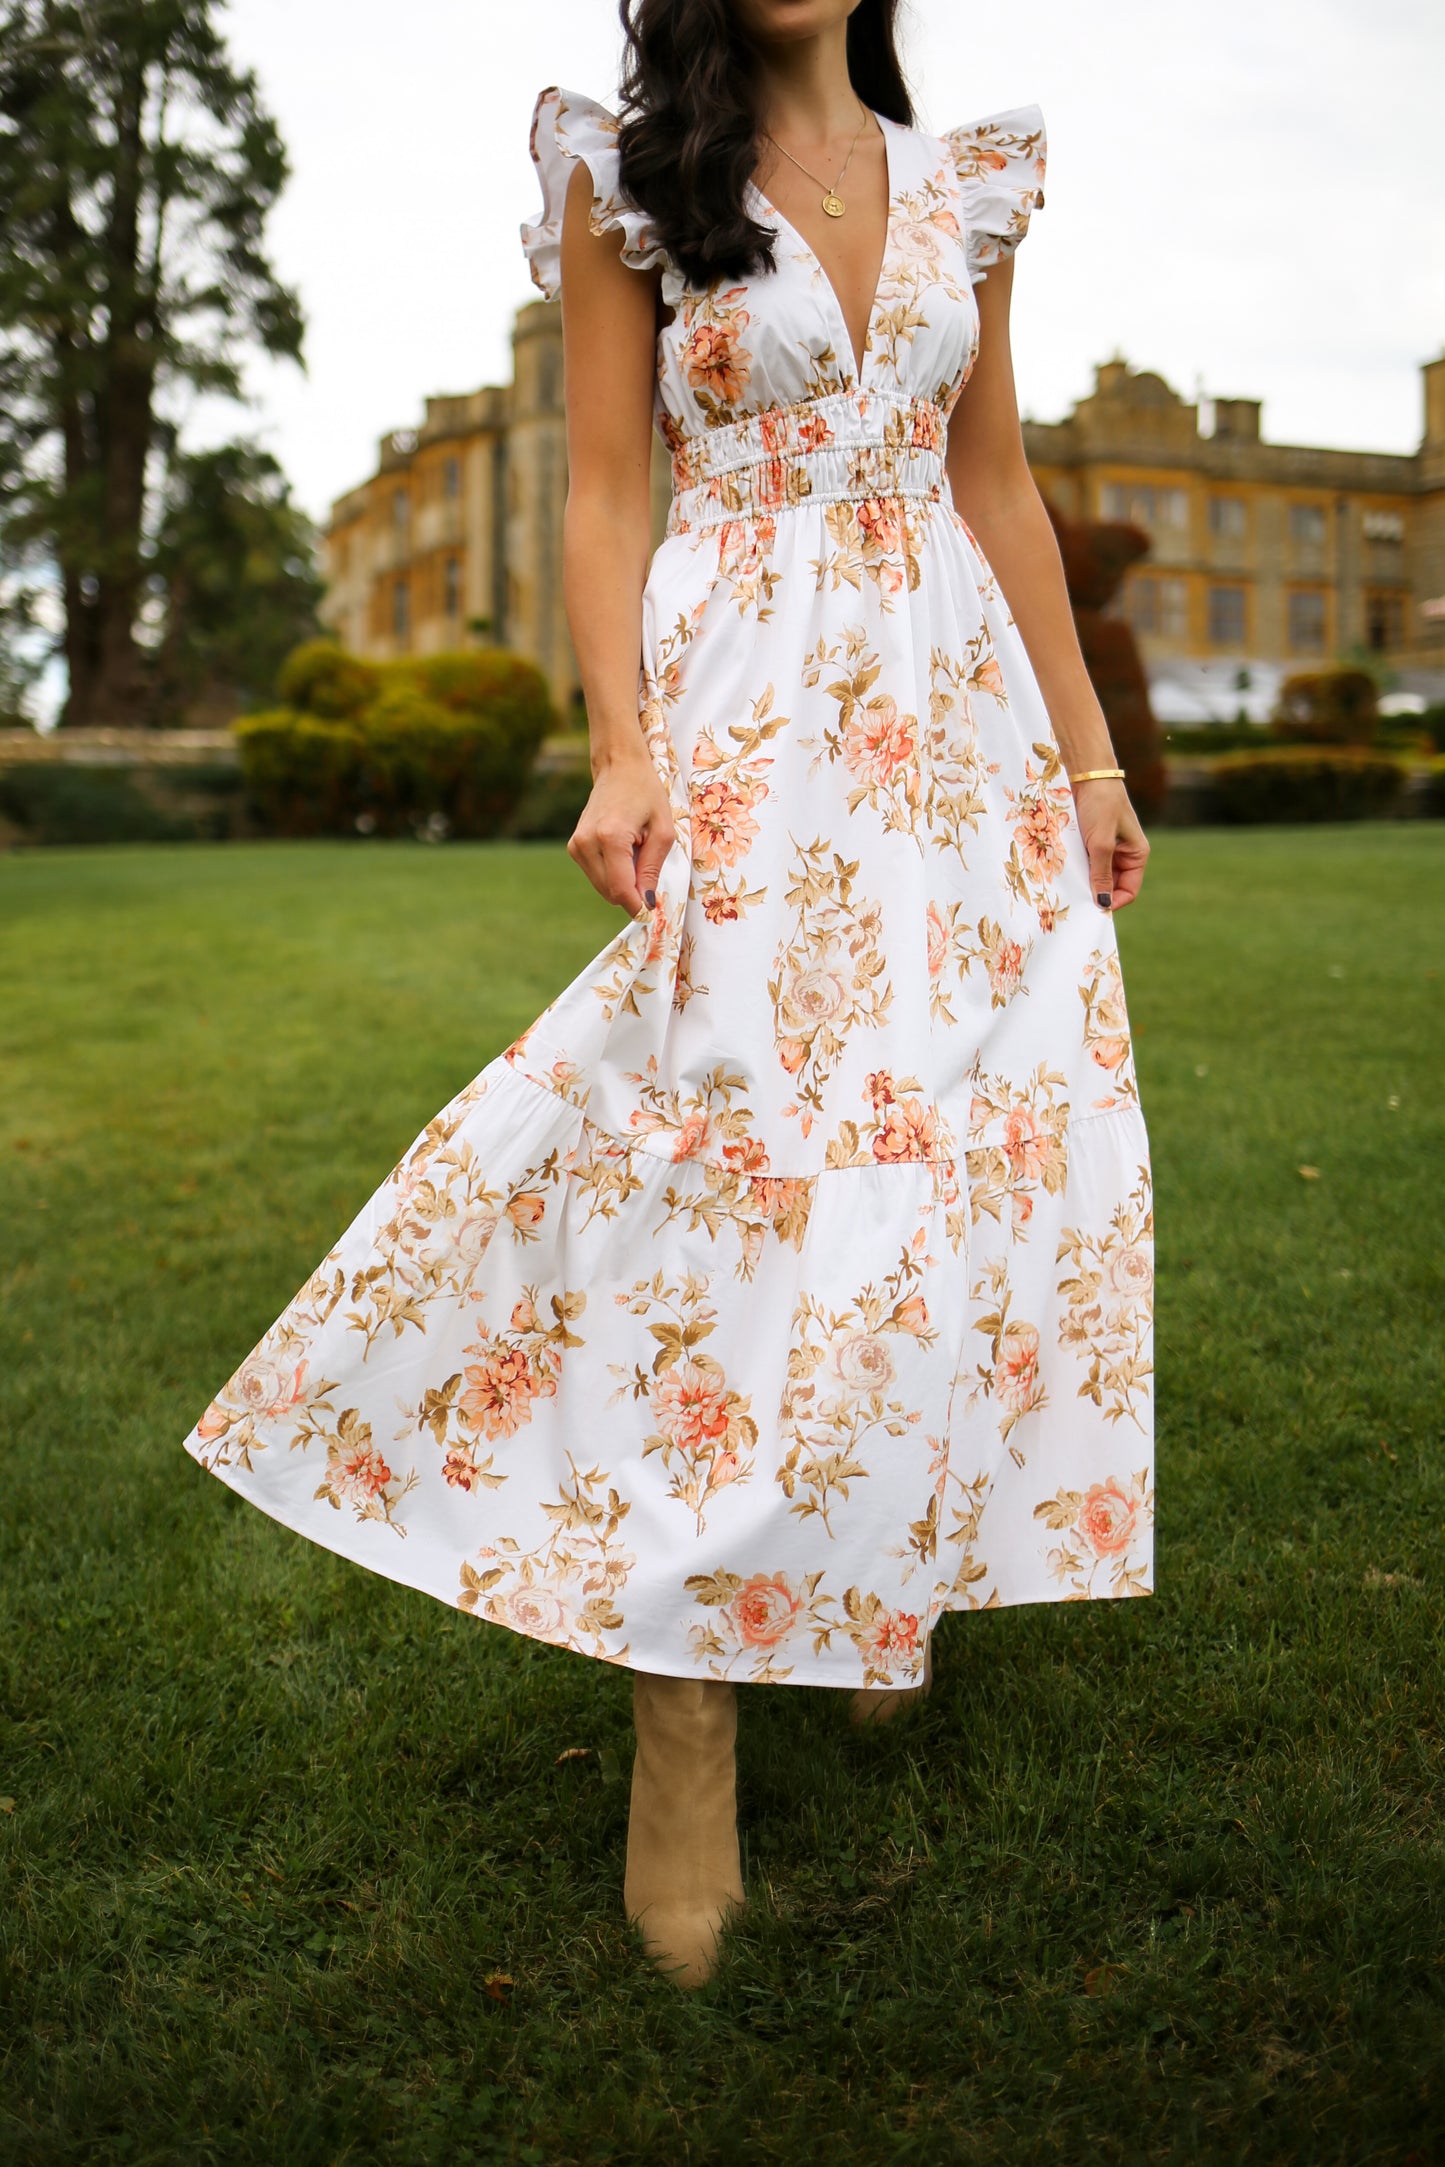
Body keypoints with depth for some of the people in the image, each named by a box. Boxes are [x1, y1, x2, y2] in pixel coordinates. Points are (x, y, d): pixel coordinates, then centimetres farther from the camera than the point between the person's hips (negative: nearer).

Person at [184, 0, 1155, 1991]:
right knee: (740, 1144, -11)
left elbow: (999, 491, 15)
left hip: (954, 714, 5)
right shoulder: (635, 180, 6)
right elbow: (607, 491, 0)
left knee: (974, 1136, 1)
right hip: (744, 721, -4)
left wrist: (1087, 750, 11)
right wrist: (624, 750, -13)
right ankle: (688, 1693, -2)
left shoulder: (959, 187, 16)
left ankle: (883, 1573, 22)